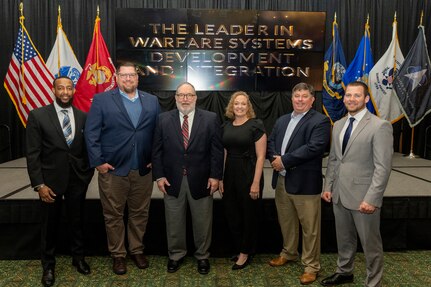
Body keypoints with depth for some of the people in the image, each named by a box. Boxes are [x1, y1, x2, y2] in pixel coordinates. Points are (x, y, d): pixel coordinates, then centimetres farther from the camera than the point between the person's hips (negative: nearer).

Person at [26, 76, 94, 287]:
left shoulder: (83, 117, 2)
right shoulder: (38, 116, -6)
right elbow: (33, 154, -8)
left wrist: (88, 174, 2)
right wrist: (39, 184, -12)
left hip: (78, 180, 2)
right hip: (51, 180, -2)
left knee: (77, 221, 15)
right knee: (49, 225, 12)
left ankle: (78, 258, 37)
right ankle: (48, 265, 32)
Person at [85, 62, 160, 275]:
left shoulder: (152, 101, 9)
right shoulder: (101, 100, 0)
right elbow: (91, 133, -4)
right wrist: (98, 161, -9)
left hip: (143, 170, 3)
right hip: (112, 169, -2)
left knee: (140, 213, 13)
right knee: (113, 215, 8)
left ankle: (137, 250, 31)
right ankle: (118, 255, 24)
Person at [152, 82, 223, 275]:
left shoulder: (210, 118, -1)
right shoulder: (164, 119, 3)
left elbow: (217, 150, -2)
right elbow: (157, 150, 3)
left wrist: (215, 176, -7)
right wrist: (159, 175, -3)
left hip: (201, 180, -1)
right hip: (172, 180, 1)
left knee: (202, 222, 12)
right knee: (174, 222, 13)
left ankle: (202, 256, 31)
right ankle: (176, 254, 34)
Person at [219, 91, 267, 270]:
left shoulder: (256, 125, -8)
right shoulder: (226, 126, 7)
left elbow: (260, 156, -11)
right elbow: (224, 153, 10)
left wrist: (256, 183, -16)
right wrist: (220, 178, 5)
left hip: (249, 175, -5)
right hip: (230, 175, 5)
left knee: (249, 215, 9)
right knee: (232, 215, 12)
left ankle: (245, 253, 26)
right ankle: (240, 248, 31)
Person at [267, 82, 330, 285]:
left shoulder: (320, 121, -8)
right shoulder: (281, 120, 15)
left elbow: (314, 147, -20)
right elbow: (270, 142, 12)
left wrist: (284, 160, -18)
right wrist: (275, 158, -10)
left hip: (305, 182, -6)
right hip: (281, 180, 7)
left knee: (309, 227, 4)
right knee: (286, 222, 20)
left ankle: (311, 265, 19)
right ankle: (288, 253, 40)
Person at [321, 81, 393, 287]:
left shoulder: (379, 126, -11)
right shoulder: (338, 125, 10)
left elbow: (383, 167, -15)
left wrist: (371, 199, -20)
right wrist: (328, 186, 8)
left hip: (363, 197, -6)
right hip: (339, 194, 6)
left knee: (371, 244, 9)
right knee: (344, 239, 20)